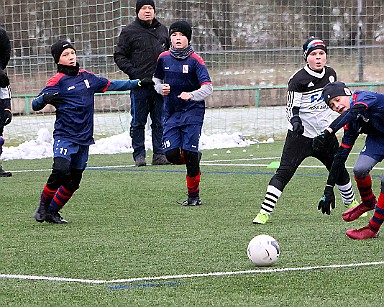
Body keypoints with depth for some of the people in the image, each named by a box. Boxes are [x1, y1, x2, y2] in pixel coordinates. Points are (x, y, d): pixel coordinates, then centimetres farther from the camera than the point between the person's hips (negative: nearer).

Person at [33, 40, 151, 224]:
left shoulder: (86, 76, 11)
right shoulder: (58, 81, -6)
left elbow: (110, 85, 25)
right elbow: (35, 105, -11)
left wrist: (138, 83, 27)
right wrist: (46, 99, -33)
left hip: (84, 138, 6)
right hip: (65, 135, -6)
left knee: (73, 181, 5)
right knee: (61, 170, -24)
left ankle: (52, 212, 19)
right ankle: (43, 207, -5)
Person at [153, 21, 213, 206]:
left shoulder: (195, 60, -9)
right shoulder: (163, 58, 4)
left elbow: (208, 87, -15)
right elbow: (156, 79, 21)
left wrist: (191, 95, -32)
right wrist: (161, 88, -1)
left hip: (192, 111, -4)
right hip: (171, 112, 4)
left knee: (189, 153, -10)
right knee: (171, 154, -9)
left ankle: (194, 195, 5)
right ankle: (194, 158, 26)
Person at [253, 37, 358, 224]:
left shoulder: (330, 74, 3)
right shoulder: (299, 79, -15)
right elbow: (291, 107, -13)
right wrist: (295, 121, -32)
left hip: (325, 133, 5)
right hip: (300, 135, -5)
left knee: (340, 171, 15)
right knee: (284, 172, -14)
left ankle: (351, 204, 39)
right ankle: (264, 212, -14)